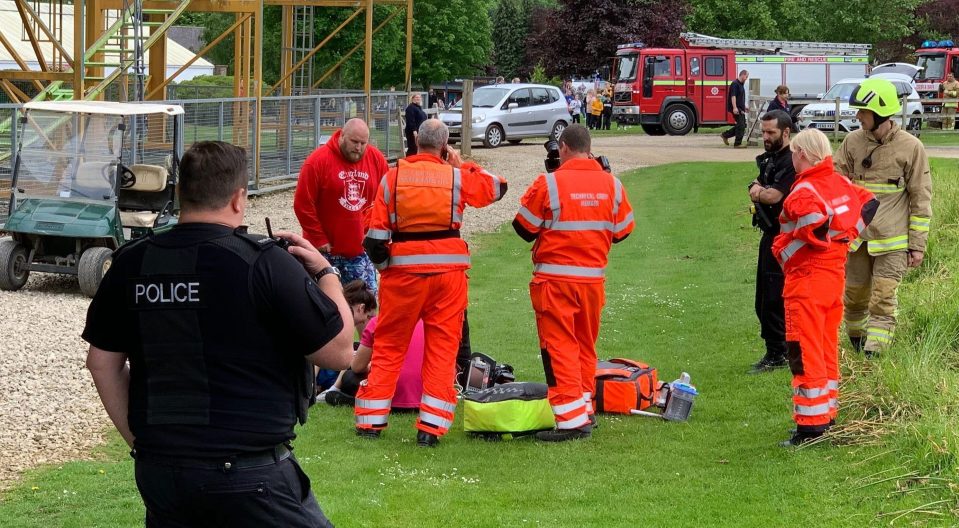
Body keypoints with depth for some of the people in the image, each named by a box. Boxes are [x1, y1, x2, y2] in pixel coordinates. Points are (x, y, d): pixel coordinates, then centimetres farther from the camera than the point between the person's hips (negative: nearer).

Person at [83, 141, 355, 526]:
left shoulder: (131, 263, 2)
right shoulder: (265, 263, -12)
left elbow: (103, 363, 9)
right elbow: (338, 352, -8)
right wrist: (326, 272, 6)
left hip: (158, 472, 5)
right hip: (249, 479, -5)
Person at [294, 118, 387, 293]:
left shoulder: (377, 159, 1)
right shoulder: (318, 160, -12)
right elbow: (303, 204, -10)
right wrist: (319, 240, -9)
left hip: (360, 251, 4)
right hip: (327, 251, -3)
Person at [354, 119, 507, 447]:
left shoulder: (393, 177, 0)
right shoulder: (457, 177, -1)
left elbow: (376, 236, -1)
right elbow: (497, 187, 16)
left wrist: (383, 264, 14)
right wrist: (463, 165, 23)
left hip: (404, 271, 0)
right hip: (448, 269, 0)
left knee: (389, 345, 11)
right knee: (442, 346, 6)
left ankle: (371, 420, 11)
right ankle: (431, 427, 2)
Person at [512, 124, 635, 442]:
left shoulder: (549, 183, -12)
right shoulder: (612, 184, 0)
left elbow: (524, 228, -4)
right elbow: (622, 231, 9)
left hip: (555, 279, -5)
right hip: (593, 277, 5)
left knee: (559, 347, -1)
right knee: (586, 347, 18)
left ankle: (572, 419, -7)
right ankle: (585, 410, 24)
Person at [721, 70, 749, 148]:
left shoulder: (741, 84, 18)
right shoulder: (735, 84, -13)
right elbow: (733, 96, -22)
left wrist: (744, 107, 31)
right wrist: (735, 107, -30)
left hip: (740, 109, 10)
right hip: (736, 109, -10)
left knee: (742, 125, 12)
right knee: (741, 126, -9)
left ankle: (725, 135, 20)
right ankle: (737, 143, -4)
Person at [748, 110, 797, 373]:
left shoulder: (792, 162, -17)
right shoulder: (769, 159, 15)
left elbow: (773, 196, -23)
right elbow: (755, 189, 14)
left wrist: (759, 192, -3)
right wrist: (758, 190, -9)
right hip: (770, 234, 10)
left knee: (774, 298, -8)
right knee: (764, 297, 15)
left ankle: (777, 354, -3)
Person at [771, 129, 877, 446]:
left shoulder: (803, 193, -18)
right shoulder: (840, 183, 6)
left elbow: (816, 227, -30)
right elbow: (870, 206, 12)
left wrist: (784, 249, -13)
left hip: (807, 279, -8)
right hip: (836, 275, 8)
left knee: (804, 354, -4)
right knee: (826, 350, 18)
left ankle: (811, 426, -4)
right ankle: (827, 417, 25)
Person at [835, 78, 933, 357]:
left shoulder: (910, 147, -8)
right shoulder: (852, 142, 0)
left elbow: (921, 198, -3)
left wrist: (918, 245, -4)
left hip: (892, 240, -4)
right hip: (856, 236, 4)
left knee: (883, 301, -8)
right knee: (854, 297, 12)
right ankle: (856, 345, 33)